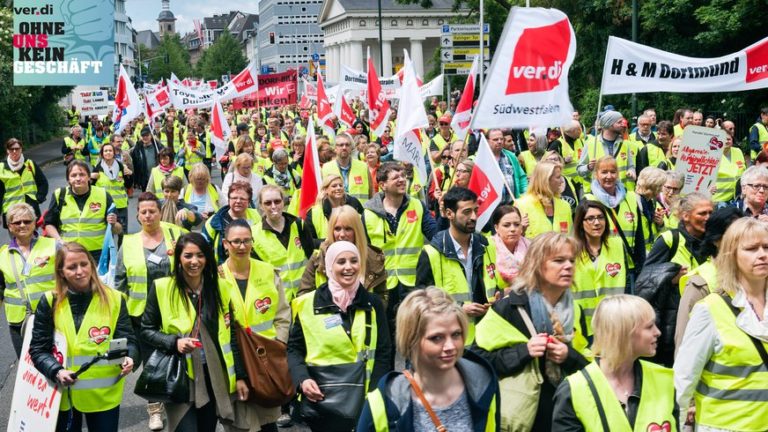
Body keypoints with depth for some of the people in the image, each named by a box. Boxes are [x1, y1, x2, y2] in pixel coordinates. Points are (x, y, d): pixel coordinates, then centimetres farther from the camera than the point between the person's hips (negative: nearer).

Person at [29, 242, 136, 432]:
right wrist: (56, 371, -19)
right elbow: (38, 348, -1)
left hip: (104, 393, -1)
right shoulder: (50, 302, -2)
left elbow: (127, 339, -2)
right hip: (63, 393, 1)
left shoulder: (114, 299, -2)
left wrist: (128, 358, -24)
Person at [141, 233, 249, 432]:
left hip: (214, 378, 3)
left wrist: (240, 376, 4)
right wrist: (175, 342, -17)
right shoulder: (162, 288, -6)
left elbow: (231, 335, 6)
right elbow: (146, 330, 1)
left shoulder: (221, 287, 2)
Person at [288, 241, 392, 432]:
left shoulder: (372, 304, 5)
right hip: (321, 399, -1)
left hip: (362, 398, 2)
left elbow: (383, 352, 6)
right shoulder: (307, 304, -1)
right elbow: (294, 348, 6)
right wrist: (302, 380, -11)